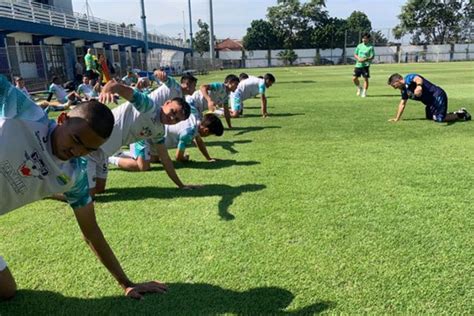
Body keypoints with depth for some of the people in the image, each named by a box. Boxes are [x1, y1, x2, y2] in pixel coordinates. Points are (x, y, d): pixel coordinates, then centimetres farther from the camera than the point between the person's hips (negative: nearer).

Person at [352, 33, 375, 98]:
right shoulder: (359, 46, 10)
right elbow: (355, 54, 14)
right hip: (358, 65, 4)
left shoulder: (370, 47, -2)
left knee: (366, 79, -3)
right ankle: (359, 88, 26)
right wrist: (358, 58, -8)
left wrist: (365, 59, -22)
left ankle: (364, 92, 7)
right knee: (354, 78, 1)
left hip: (365, 65, -4)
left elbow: (372, 57, -6)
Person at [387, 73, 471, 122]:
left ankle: (460, 114, 6)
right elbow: (402, 103, 21)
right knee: (429, 117, 18)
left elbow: (418, 79, -39)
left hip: (437, 96, -10)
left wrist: (419, 85, -63)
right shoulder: (404, 89, 12)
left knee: (439, 119, -15)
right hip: (430, 102, 10)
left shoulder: (409, 78, -16)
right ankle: (455, 114, 27)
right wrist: (397, 118, 21)